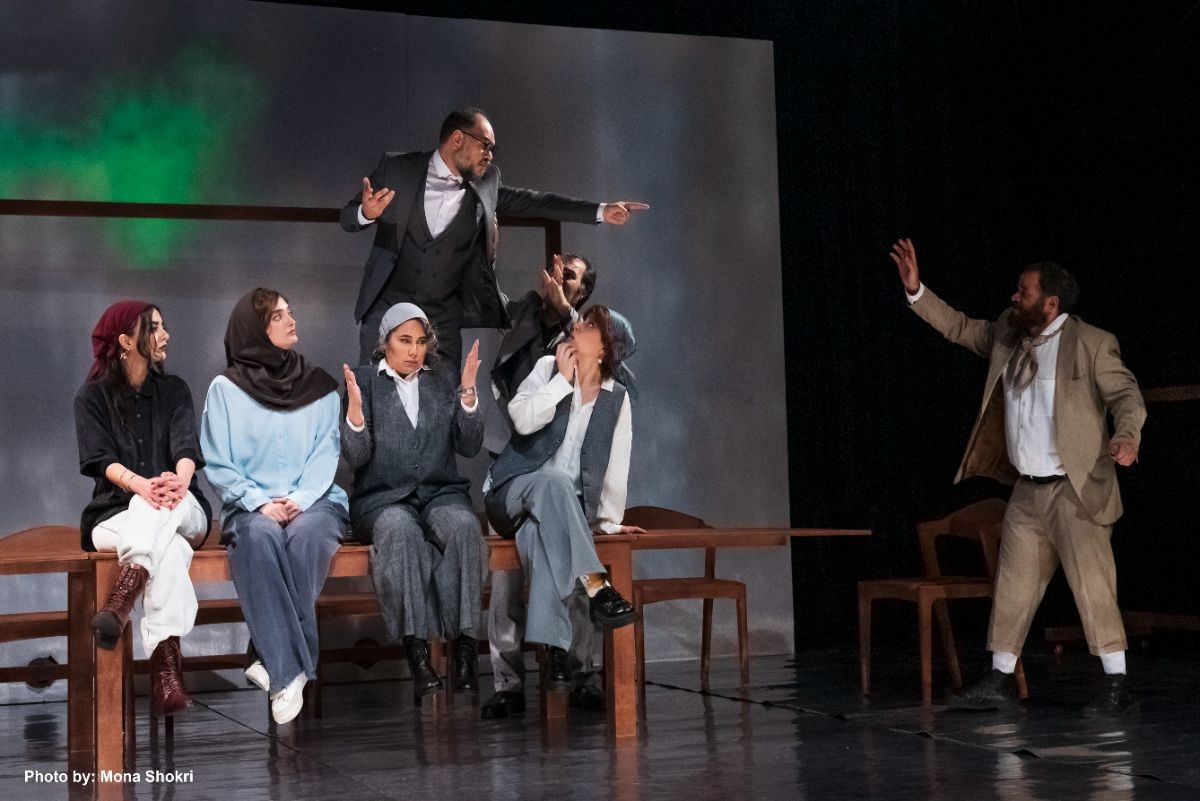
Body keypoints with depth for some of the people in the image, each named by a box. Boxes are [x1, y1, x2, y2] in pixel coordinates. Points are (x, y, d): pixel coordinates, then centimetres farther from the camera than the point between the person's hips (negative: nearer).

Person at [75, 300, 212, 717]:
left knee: (164, 502, -37)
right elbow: (100, 459, -12)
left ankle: (120, 601, -57)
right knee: (168, 548, -37)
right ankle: (166, 667, -52)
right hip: (115, 515, -2)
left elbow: (186, 447, -6)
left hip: (181, 514, 2)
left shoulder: (173, 390, 12)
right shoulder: (92, 397, 5)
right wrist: (140, 485, -35)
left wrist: (179, 480, -32)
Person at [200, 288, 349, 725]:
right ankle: (289, 670, -38)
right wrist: (260, 503, -15)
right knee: (260, 537, -36)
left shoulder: (320, 385, 11)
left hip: (314, 503, 1)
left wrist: (300, 499, -16)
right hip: (251, 506, -1)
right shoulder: (225, 388, 6)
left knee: (305, 535, -35)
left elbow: (326, 454, 2)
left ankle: (272, 659, -28)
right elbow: (218, 465, 1)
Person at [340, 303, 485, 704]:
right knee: (400, 530, -37)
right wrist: (355, 408, -19)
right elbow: (356, 457, -2)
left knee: (463, 525, -33)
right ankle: (417, 653, -42)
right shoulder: (363, 381, 7)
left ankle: (464, 647, -36)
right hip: (383, 498, -2)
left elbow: (469, 446, 7)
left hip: (441, 492, 2)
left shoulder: (445, 379, 15)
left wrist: (467, 392, -6)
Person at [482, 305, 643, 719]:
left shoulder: (617, 398, 8)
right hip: (513, 493, -1)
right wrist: (563, 380, -11)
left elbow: (616, 466, 8)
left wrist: (609, 520, 4)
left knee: (543, 537, -36)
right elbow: (523, 419, -13)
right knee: (555, 479, -36)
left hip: (563, 510, 1)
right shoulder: (548, 368, 4)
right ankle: (595, 587, -48)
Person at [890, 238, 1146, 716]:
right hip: (1027, 491, 7)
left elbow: (1125, 393, -11)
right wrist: (916, 291, 9)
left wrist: (1126, 435, -31)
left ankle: (1117, 688, 0)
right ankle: (999, 681, 20)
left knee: (1093, 585, -8)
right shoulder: (1008, 334, 9)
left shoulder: (1092, 343, -10)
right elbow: (960, 328, 19)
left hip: (1075, 489, -7)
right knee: (1013, 585, 11)